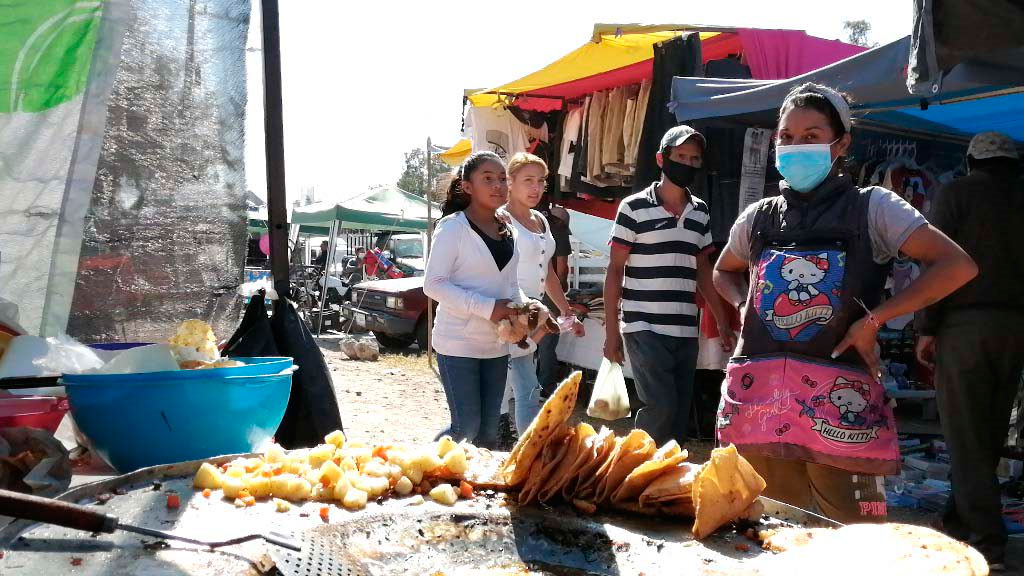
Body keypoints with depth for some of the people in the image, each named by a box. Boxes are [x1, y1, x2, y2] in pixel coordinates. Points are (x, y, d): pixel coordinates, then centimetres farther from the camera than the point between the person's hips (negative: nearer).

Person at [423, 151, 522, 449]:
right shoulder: (453, 227, -11)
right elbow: (433, 284, -16)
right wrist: (487, 307, -22)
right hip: (459, 343, -7)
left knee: (489, 430, 10)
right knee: (466, 428, -6)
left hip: (496, 345, 7)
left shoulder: (508, 231, 10)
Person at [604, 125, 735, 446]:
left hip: (686, 331, 5)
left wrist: (722, 319, 15)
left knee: (680, 414, 6)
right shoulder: (634, 208, -3)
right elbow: (615, 270, -2)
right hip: (644, 328, -5)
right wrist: (611, 331, -6)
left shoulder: (700, 212, 12)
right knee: (661, 406, -15)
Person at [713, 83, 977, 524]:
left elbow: (958, 266, -6)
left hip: (837, 398, -4)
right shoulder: (759, 217, 13)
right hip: (758, 392, 4)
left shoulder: (870, 208, 2)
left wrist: (873, 318, -10)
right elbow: (724, 272, 32)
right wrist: (744, 305, 10)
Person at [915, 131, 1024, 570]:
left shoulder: (955, 193, 1)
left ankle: (985, 537, -5)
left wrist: (926, 328, -6)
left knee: (965, 434, -2)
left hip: (966, 324, -5)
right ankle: (962, 518, 21)